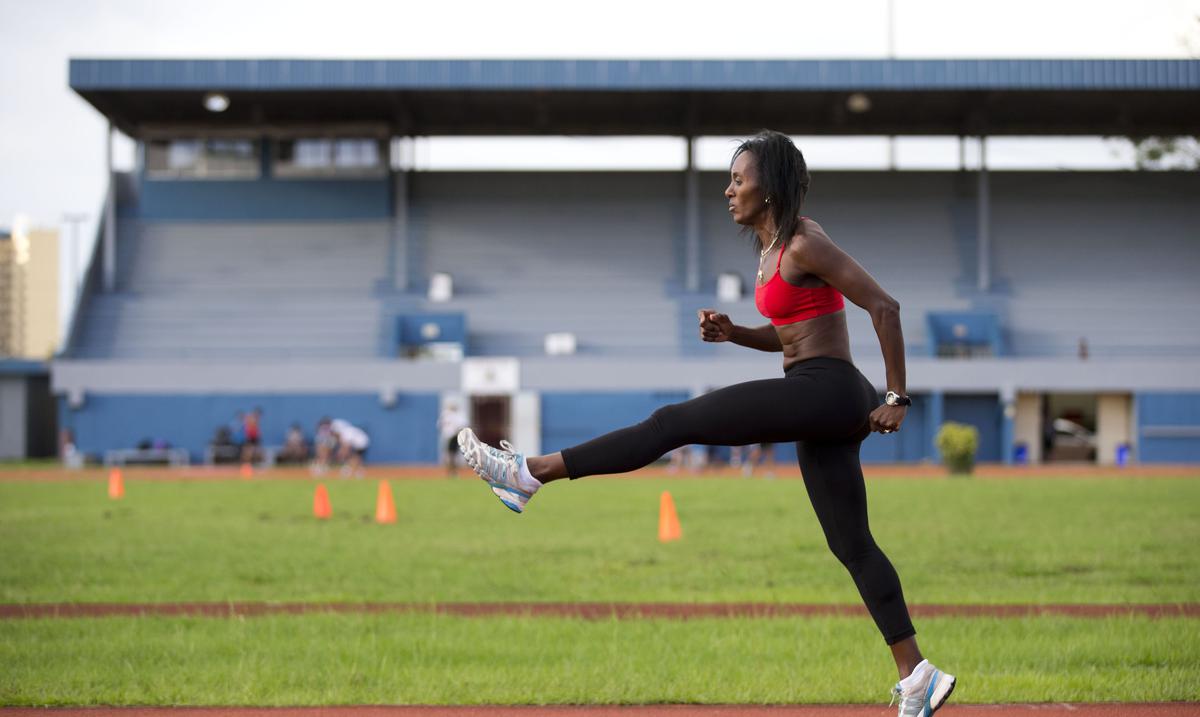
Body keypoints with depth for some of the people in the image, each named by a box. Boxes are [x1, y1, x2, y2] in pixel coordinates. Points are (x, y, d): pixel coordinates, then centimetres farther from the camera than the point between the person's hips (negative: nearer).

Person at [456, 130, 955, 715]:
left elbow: (884, 307, -15)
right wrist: (731, 332, 7)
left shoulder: (804, 246, -12)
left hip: (824, 392, -10)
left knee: (672, 423, -11)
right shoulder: (770, 250, 17)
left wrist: (897, 398, -14)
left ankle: (531, 473, -11)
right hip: (819, 402, 10)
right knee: (852, 544, 10)